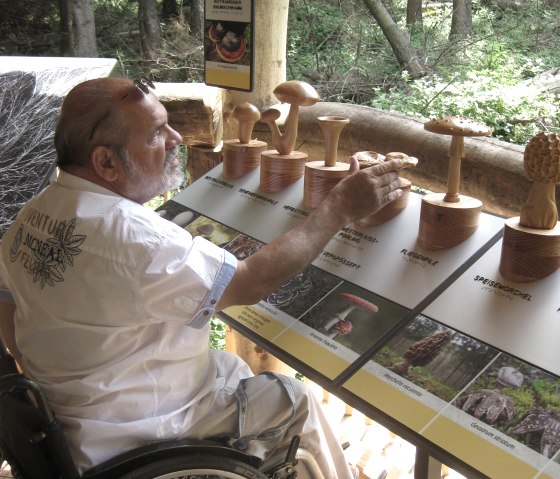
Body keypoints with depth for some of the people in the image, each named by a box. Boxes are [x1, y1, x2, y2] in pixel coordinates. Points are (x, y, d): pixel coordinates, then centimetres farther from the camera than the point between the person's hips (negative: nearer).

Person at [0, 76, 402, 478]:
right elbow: (251, 283, -26)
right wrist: (340, 209, -18)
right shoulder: (130, 236, -33)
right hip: (132, 440, -8)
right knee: (295, 401, 7)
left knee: (230, 366, 23)